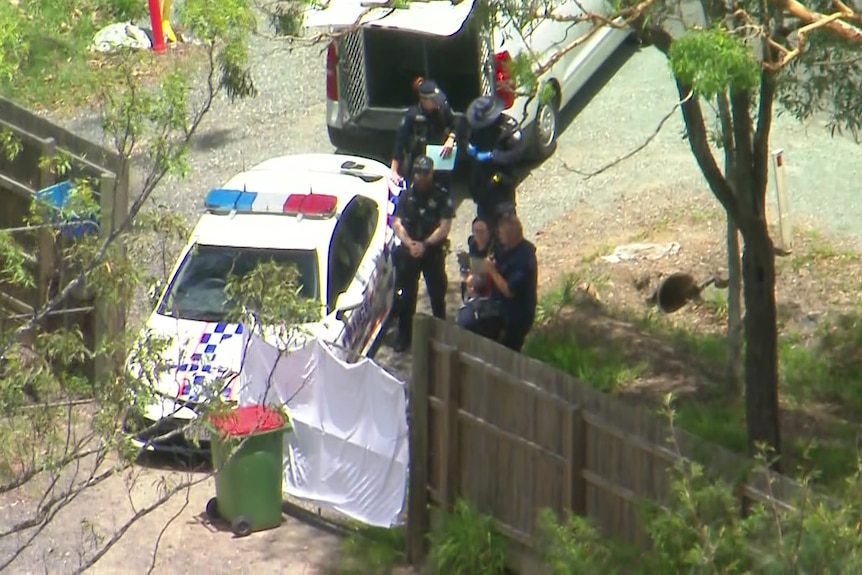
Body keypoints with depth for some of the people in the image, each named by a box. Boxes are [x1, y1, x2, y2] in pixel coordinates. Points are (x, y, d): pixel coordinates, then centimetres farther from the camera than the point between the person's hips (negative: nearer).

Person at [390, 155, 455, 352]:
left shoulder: (442, 195, -5)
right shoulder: (406, 195, 4)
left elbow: (445, 227, -10)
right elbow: (397, 223, 1)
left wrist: (425, 245, -19)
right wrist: (409, 243, -16)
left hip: (433, 251, -2)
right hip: (408, 251, 3)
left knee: (438, 295, 6)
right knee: (405, 296, 6)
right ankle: (404, 335, 16)